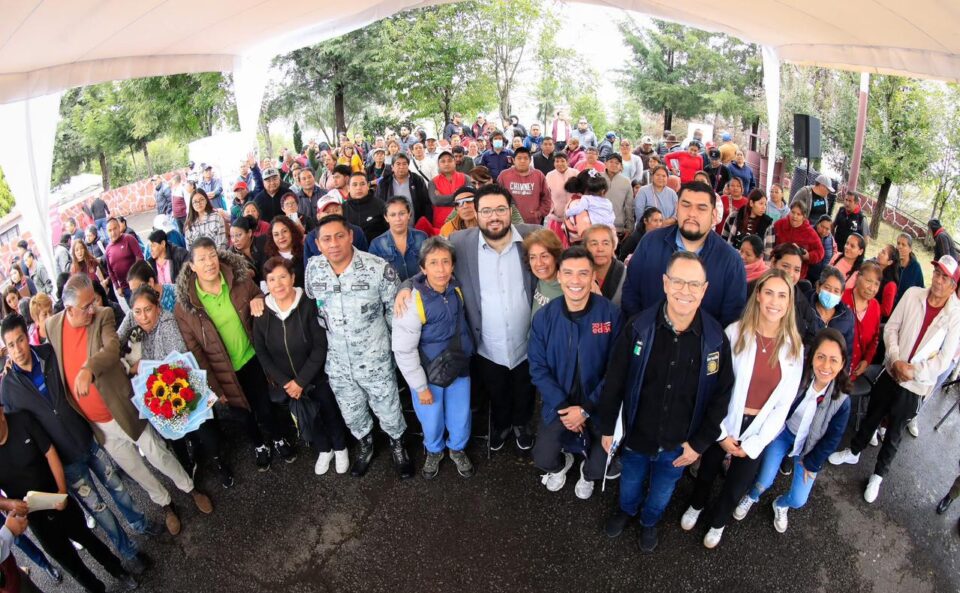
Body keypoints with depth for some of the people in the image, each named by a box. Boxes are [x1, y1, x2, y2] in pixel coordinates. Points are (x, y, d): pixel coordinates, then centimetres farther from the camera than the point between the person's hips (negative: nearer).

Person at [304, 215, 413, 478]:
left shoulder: (378, 268, -20)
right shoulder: (313, 269, -8)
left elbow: (394, 309, -7)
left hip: (375, 360, -3)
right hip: (337, 363, 3)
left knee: (388, 411, 15)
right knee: (351, 415, 23)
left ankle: (397, 445, 45)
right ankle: (365, 444, 52)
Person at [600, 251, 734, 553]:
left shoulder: (716, 339, -18)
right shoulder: (638, 328, -22)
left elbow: (721, 395, -7)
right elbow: (614, 381, -12)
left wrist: (700, 442, -6)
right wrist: (607, 427, -5)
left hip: (678, 445, 1)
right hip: (635, 436, 0)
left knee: (662, 491, 27)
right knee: (630, 482, 28)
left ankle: (649, 521, 59)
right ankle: (626, 510, 61)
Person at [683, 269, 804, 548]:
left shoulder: (794, 346, -7)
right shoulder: (735, 332, -16)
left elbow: (784, 402, -4)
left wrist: (754, 443, -7)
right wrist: (721, 432, -12)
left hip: (760, 429, 2)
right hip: (725, 423, -2)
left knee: (736, 486, 19)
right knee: (708, 471, 20)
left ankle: (718, 522, 50)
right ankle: (696, 506, 54)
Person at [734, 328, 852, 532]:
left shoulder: (842, 401, -25)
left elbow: (832, 439, -10)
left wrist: (811, 464, -3)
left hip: (809, 446, 0)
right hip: (783, 432, 0)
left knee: (798, 500, -2)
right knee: (764, 482, -6)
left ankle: (781, 505, 36)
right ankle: (751, 497, 31)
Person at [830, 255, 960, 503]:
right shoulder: (913, 294, -7)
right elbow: (891, 327, -3)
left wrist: (913, 371, -18)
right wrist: (895, 360, -15)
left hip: (916, 385, -2)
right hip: (891, 372, 2)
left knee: (894, 433, 12)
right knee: (871, 417, 19)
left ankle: (878, 474, 33)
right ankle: (853, 451, 43)